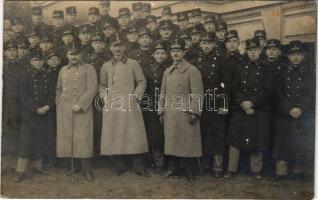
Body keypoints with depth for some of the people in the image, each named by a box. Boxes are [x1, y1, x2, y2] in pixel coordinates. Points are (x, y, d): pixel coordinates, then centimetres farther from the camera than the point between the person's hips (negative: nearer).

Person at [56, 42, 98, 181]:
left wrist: (80, 104, -16)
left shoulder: (88, 69, 1)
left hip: (82, 109, -5)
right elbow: (58, 89, 25)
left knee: (83, 138, -7)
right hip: (64, 110, 5)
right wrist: (59, 103, 11)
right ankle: (73, 165, 16)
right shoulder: (63, 70, 17)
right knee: (67, 137, 6)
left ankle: (87, 169, 0)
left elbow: (92, 88, -9)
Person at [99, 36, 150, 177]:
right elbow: (102, 85, 18)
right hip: (112, 106, 2)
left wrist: (136, 96, -4)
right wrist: (105, 98, 3)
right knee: (114, 136, 2)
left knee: (134, 135, -3)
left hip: (130, 105, -2)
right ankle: (119, 166, 14)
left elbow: (142, 82, 8)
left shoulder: (133, 64, 7)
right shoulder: (106, 66, 13)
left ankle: (139, 167, 5)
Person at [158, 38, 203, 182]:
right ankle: (173, 169, 23)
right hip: (170, 114, 5)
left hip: (185, 114, -5)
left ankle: (190, 172, 14)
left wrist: (194, 113, -14)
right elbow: (163, 93, 17)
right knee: (171, 142, 10)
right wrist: (161, 112, 12)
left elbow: (197, 94, -8)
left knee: (188, 143, 1)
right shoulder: (167, 72, 15)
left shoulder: (192, 70, -3)